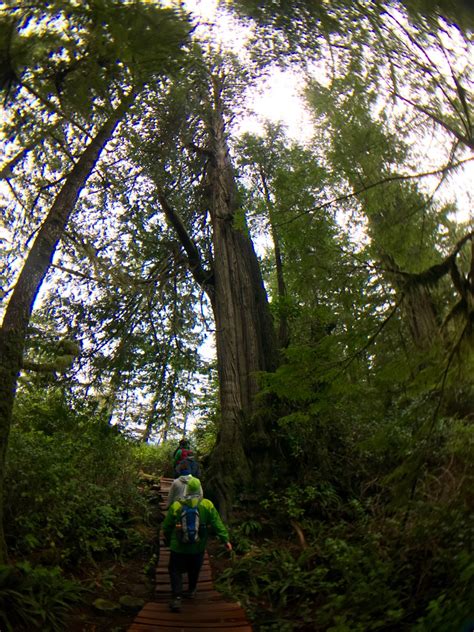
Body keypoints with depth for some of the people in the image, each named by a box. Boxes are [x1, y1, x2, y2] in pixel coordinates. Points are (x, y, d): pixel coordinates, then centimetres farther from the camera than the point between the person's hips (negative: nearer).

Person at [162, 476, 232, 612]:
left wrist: (167, 540, 16)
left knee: (176, 571, 13)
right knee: (194, 570, 24)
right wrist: (225, 539, 0)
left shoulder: (176, 506, -12)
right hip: (198, 548, 2)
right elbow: (217, 524, -8)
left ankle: (177, 598, 3)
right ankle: (191, 591, 41)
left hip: (178, 547, -2)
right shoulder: (207, 505, -11)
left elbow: (167, 527, -1)